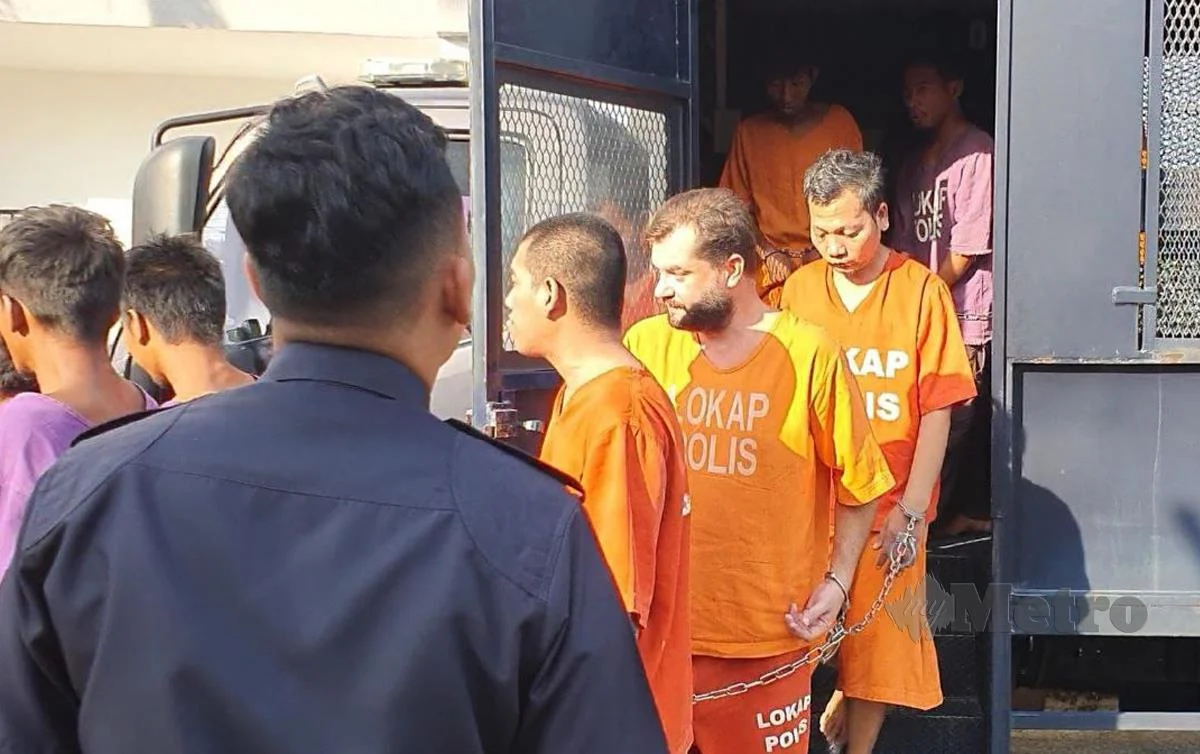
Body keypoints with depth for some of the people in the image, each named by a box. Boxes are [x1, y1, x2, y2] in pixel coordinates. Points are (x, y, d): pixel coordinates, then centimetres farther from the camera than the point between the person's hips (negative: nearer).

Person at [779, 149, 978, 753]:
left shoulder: (921, 290, -5)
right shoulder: (797, 289, 2)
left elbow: (937, 410, -5)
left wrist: (910, 510, -9)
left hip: (888, 510, -2)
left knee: (878, 641, 6)